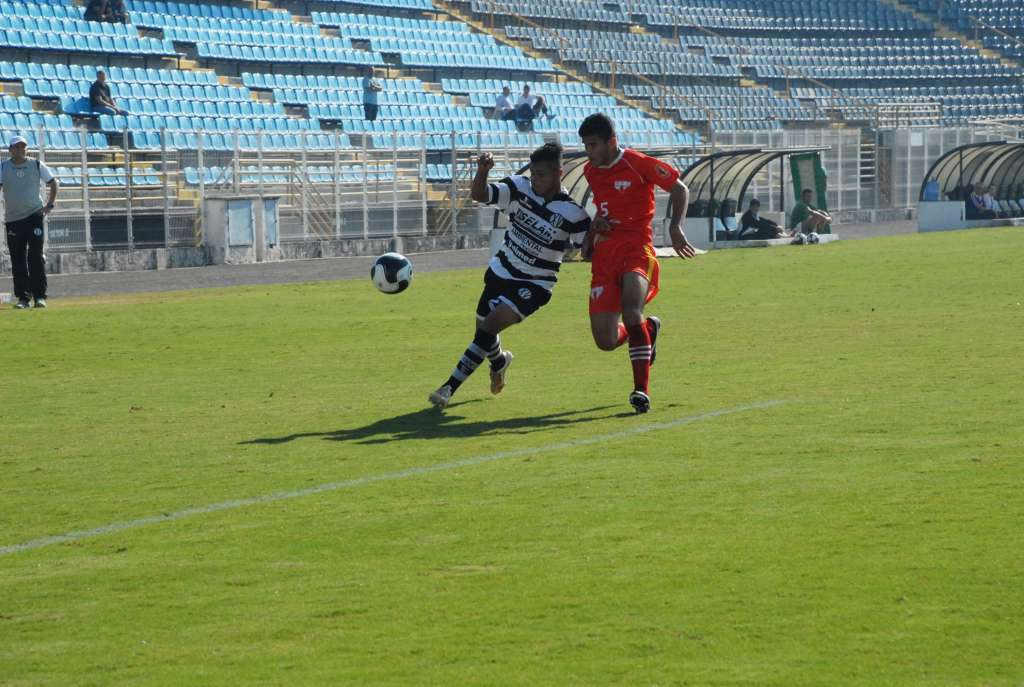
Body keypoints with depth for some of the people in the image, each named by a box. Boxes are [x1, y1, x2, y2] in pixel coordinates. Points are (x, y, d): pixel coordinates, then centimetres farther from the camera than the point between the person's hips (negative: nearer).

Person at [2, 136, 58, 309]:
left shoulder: (36, 165, 4)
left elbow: (54, 183, 13)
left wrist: (50, 205, 5)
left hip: (34, 216, -1)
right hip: (13, 220, 1)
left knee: (36, 257, -8)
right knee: (18, 261, 3)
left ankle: (39, 296, -4)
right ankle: (23, 297, 9)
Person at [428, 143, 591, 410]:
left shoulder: (572, 213, -17)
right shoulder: (519, 188, -8)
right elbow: (479, 195, -19)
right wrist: (481, 172, -39)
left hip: (534, 285, -5)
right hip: (501, 273, 5)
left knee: (489, 326, -22)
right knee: (483, 330, 18)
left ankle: (450, 387, -19)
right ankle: (499, 362, 56)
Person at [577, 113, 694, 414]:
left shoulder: (638, 164, -7)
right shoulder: (590, 171, 13)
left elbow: (680, 189, 1)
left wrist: (675, 227, -10)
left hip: (637, 248, -6)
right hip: (604, 254, 6)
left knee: (630, 309, -34)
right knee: (606, 342, -5)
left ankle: (642, 390, -24)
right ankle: (648, 328, 31)